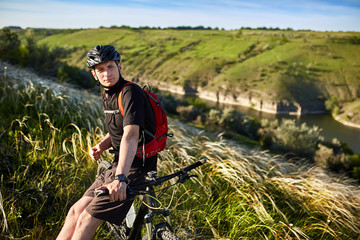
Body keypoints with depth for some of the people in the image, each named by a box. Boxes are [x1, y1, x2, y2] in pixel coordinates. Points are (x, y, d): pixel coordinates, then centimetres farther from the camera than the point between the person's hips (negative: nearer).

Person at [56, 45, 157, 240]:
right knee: (76, 211, 7)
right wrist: (101, 145, 1)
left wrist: (120, 178, -42)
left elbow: (131, 134, -32)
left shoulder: (131, 92, -18)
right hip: (118, 165, 9)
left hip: (135, 167, -9)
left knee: (87, 220, -10)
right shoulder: (108, 95, 11)